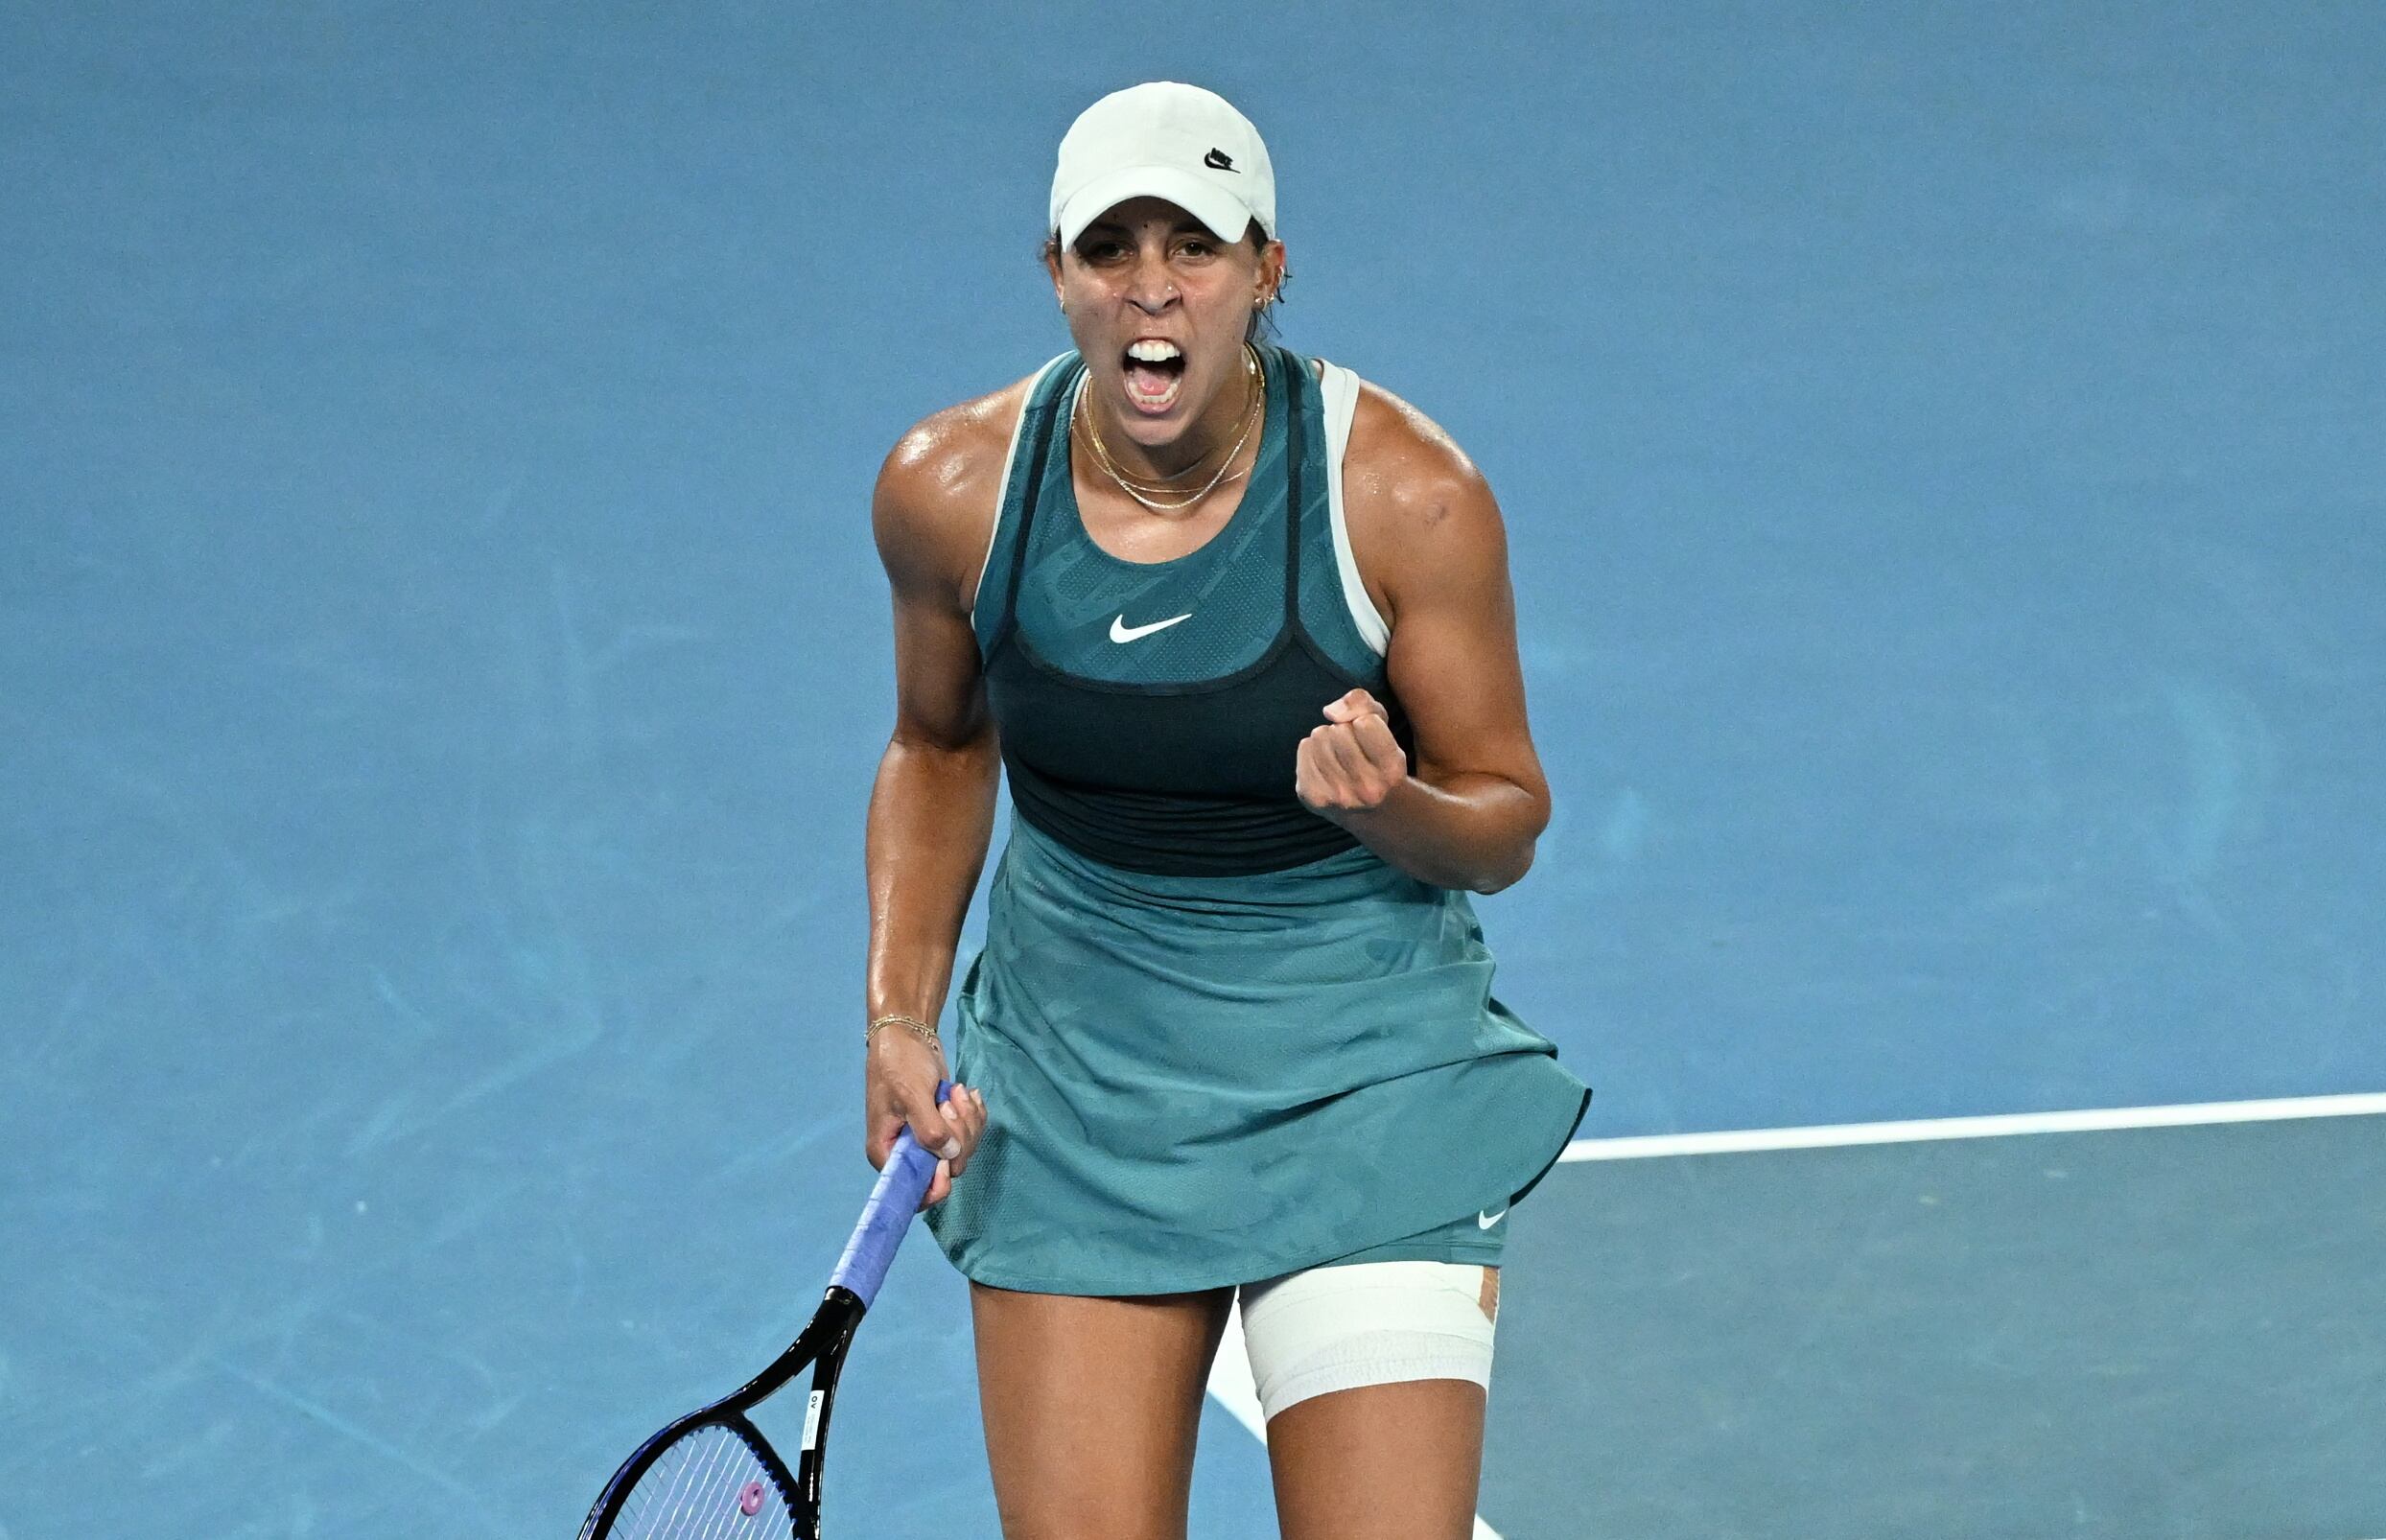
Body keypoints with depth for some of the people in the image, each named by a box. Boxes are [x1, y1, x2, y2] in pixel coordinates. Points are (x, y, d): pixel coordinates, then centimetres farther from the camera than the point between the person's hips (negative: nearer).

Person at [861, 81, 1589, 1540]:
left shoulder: (1404, 492, -16)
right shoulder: (950, 487, -9)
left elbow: (1508, 818, -5)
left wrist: (1389, 806, -27)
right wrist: (900, 1017, 2)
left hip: (1368, 1077, -2)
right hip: (1072, 1073, 2)